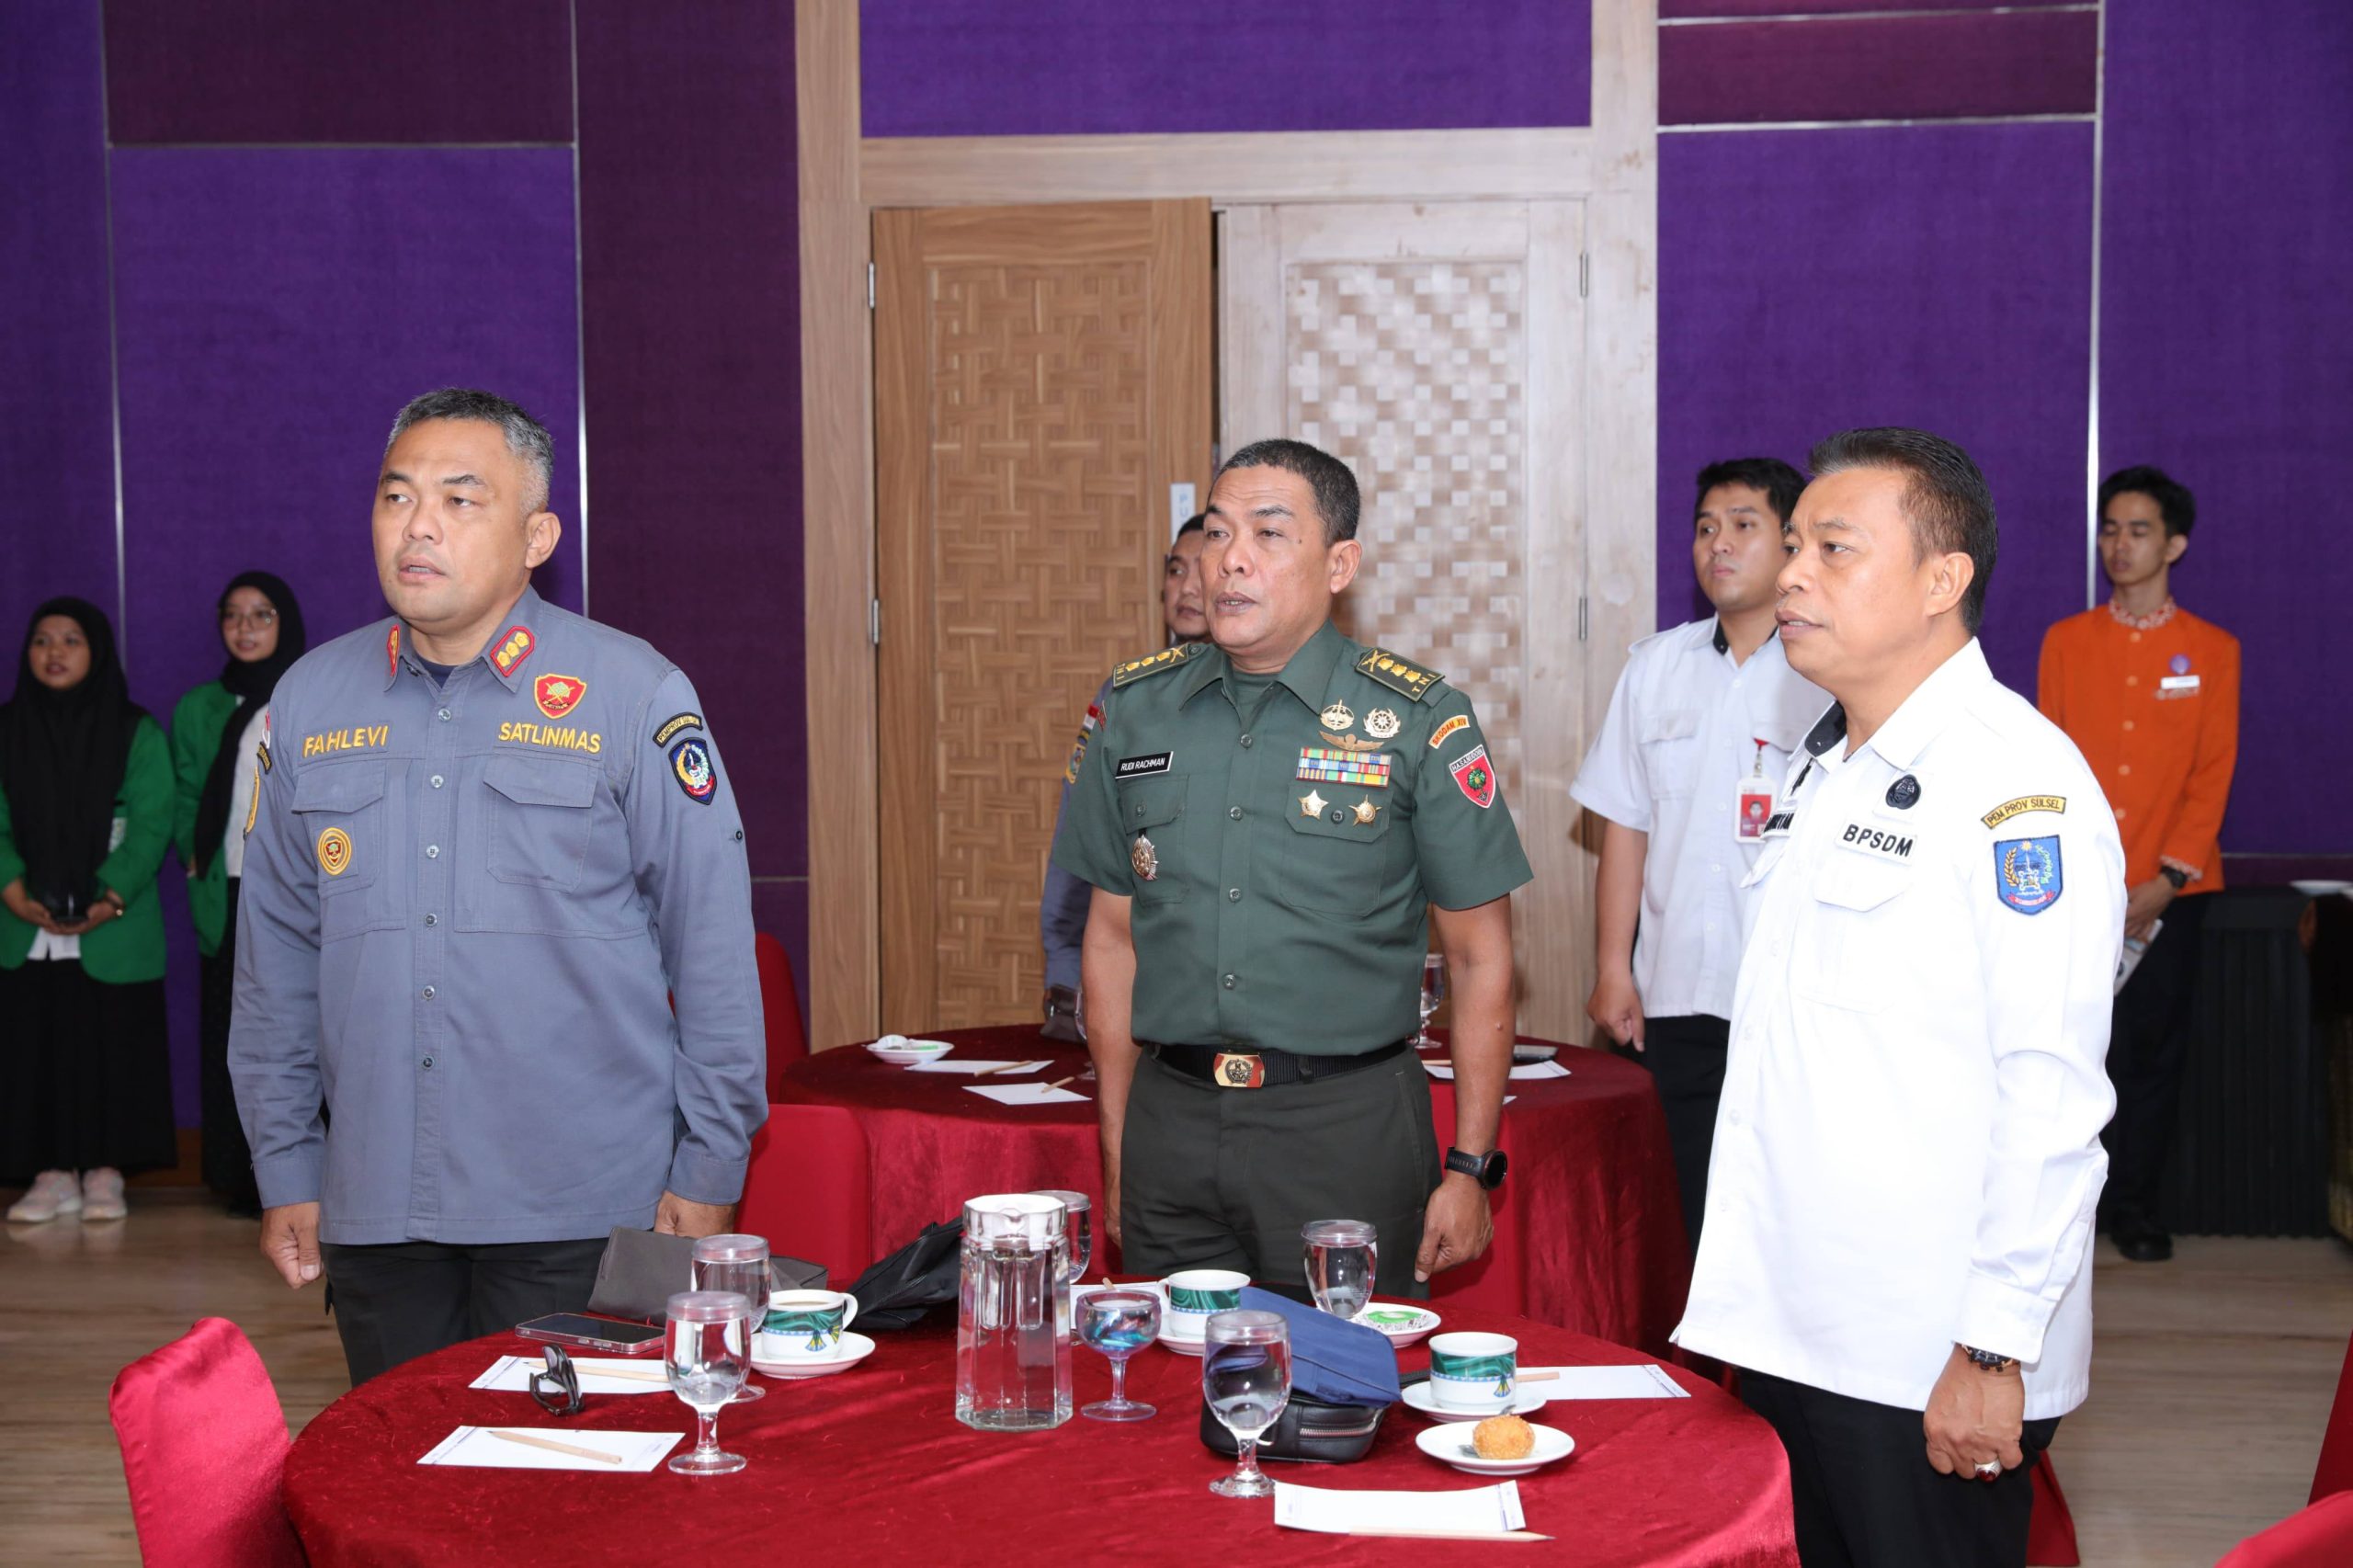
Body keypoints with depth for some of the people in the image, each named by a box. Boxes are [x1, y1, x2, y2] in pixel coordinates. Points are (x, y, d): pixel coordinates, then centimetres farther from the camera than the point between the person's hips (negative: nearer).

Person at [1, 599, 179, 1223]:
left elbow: (151, 822, -5)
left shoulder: (135, 733, 2)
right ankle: (53, 1174, 9)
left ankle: (105, 1172, 10)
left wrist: (111, 899, -17)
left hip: (114, 932, -2)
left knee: (112, 1048, 0)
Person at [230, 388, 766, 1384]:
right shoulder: (309, 702, 8)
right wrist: (285, 1172, 11)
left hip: (579, 1215, -3)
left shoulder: (634, 696, -4)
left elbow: (713, 947, -3)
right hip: (375, 1209, 4)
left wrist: (707, 1173, -4)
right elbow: (276, 957, 13)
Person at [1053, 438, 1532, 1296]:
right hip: (1170, 1121, 3)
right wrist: (1117, 1152, 11)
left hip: (1347, 1126, -3)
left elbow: (1480, 958, 0)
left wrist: (1470, 1168, -3)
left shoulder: (1417, 721, -3)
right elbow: (1113, 936, 13)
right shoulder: (1136, 708, 7)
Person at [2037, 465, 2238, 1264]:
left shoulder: (2212, 650, 6)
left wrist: (2167, 879, -10)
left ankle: (2134, 1204, 13)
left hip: (2170, 889, 0)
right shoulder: (2065, 641, 7)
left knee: (2155, 1047, 3)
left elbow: (2213, 775, 0)